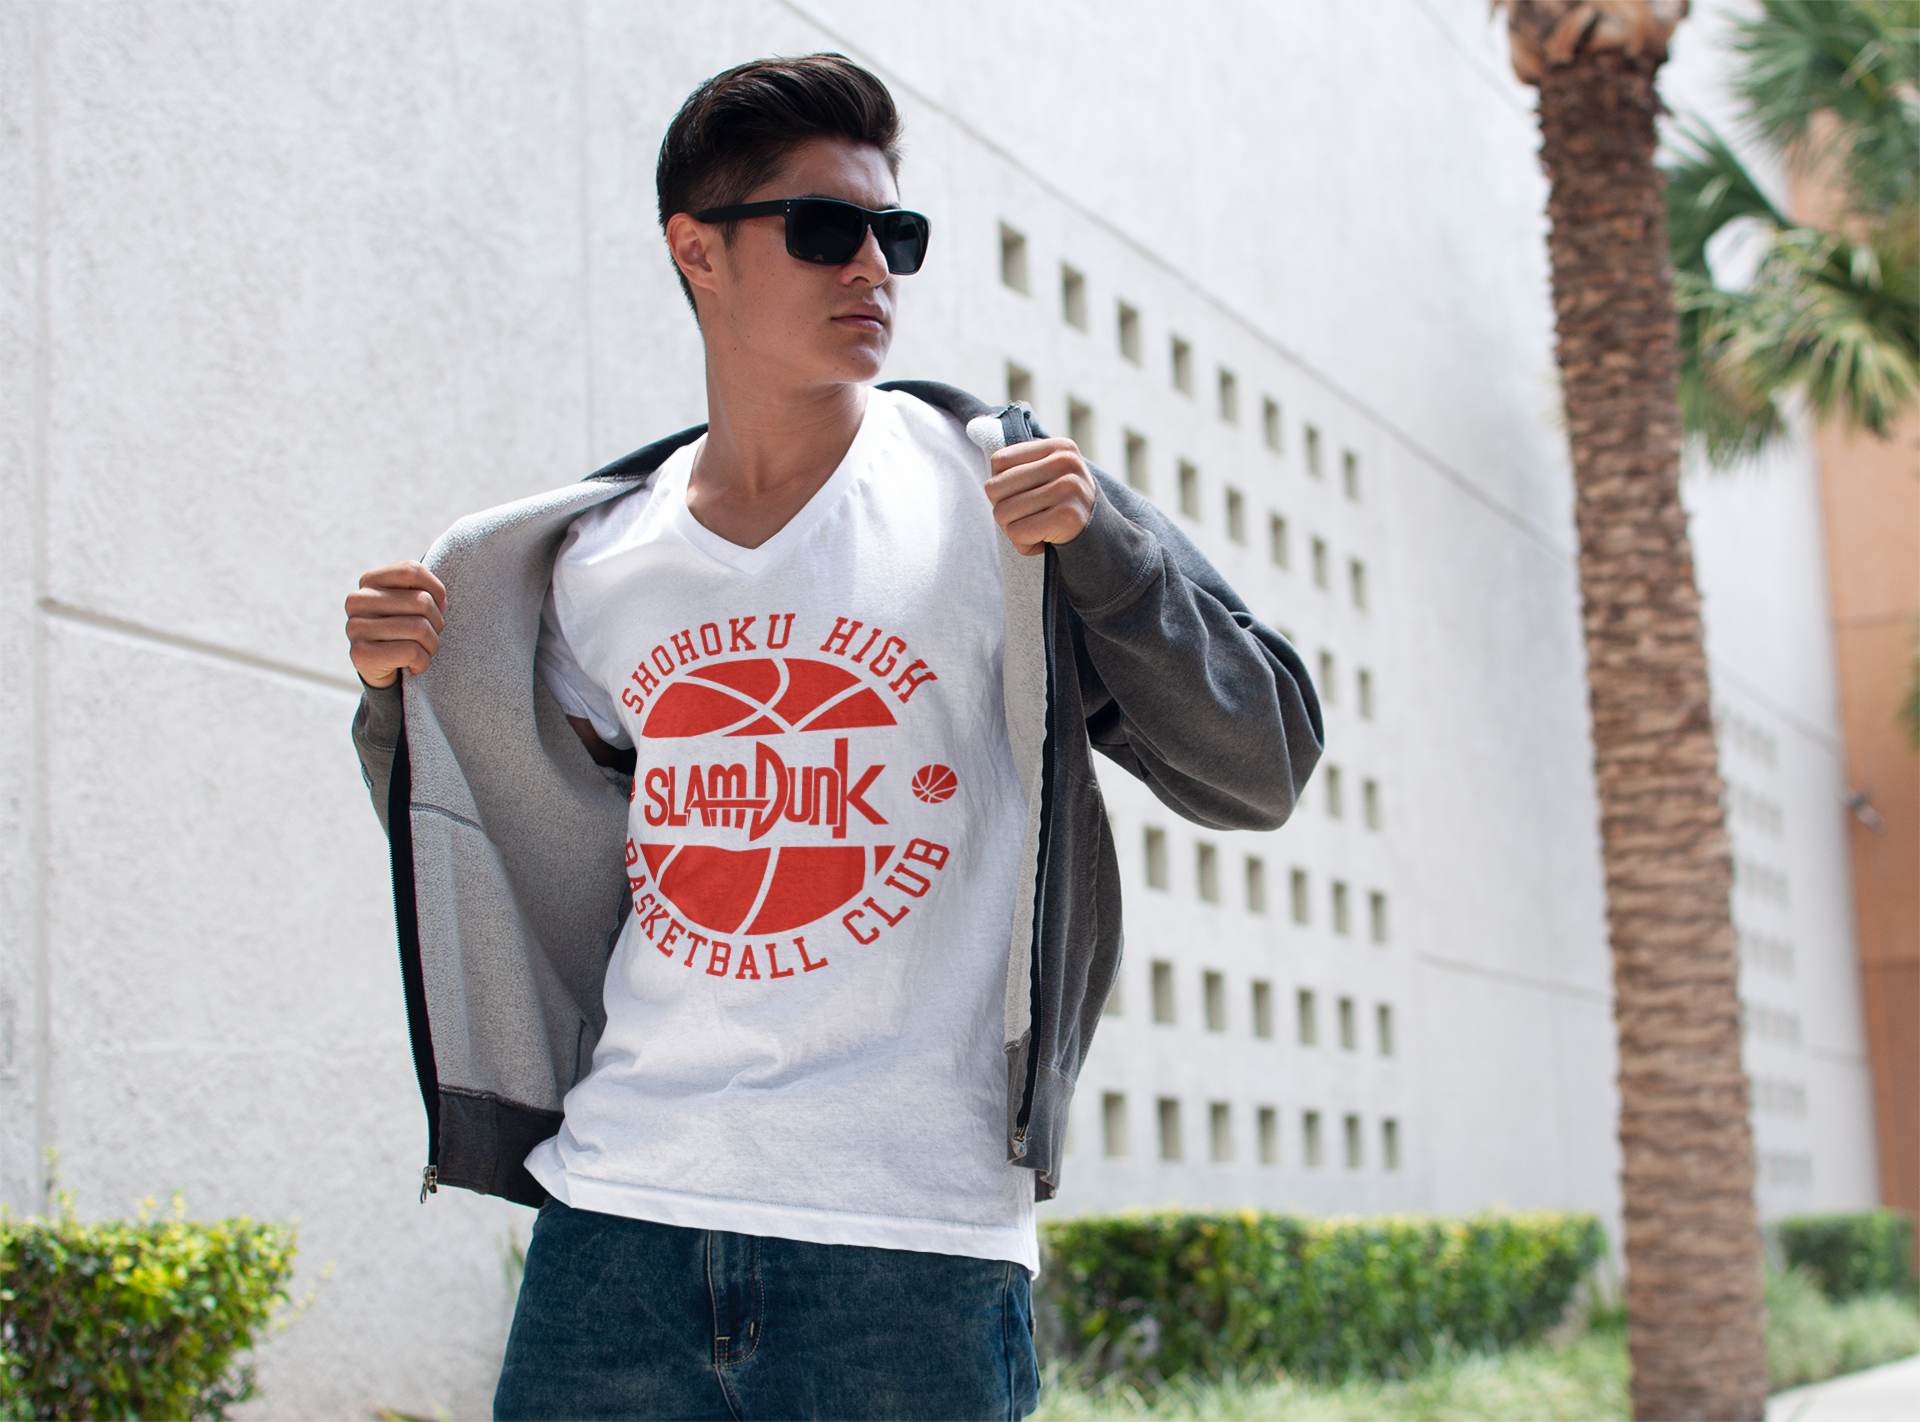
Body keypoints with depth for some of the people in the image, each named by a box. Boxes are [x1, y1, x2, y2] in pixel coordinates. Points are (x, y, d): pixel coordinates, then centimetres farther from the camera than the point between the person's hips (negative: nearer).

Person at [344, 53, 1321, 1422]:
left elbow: (1260, 764, -2)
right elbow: (526, 860, 21)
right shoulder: (591, 557, 8)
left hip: (915, 1240, -2)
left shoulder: (995, 495, 0)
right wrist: (411, 694, 4)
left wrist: (1098, 539, -15)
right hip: (620, 1208, 3)